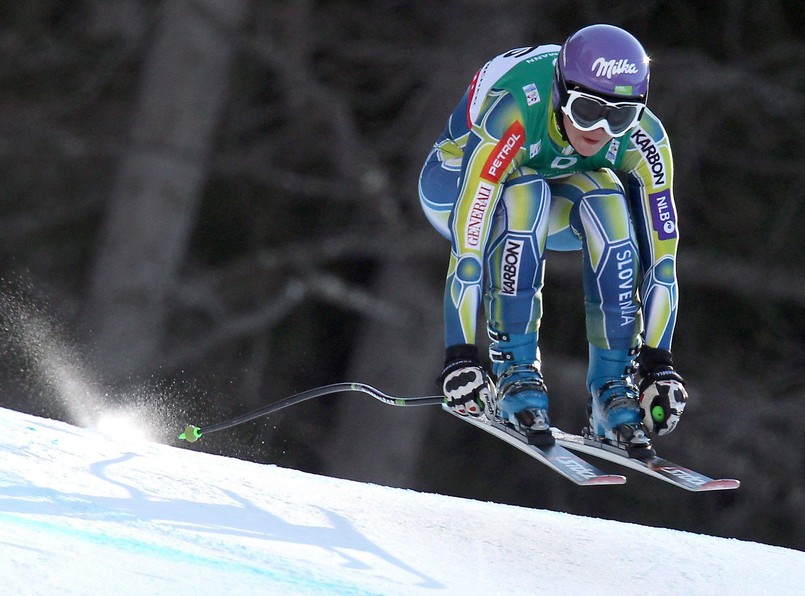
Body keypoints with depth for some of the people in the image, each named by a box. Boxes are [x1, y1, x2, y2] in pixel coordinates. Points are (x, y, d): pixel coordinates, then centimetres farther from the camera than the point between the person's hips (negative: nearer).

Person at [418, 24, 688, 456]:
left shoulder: (643, 140, -28)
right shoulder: (511, 118, -40)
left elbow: (660, 255, -25)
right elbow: (467, 246, -41)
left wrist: (658, 363, -30)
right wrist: (460, 357, -43)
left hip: (551, 200, 3)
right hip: (456, 184, -3)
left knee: (607, 200, -30)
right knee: (526, 195, -37)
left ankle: (612, 387, -24)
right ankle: (514, 372, -28)